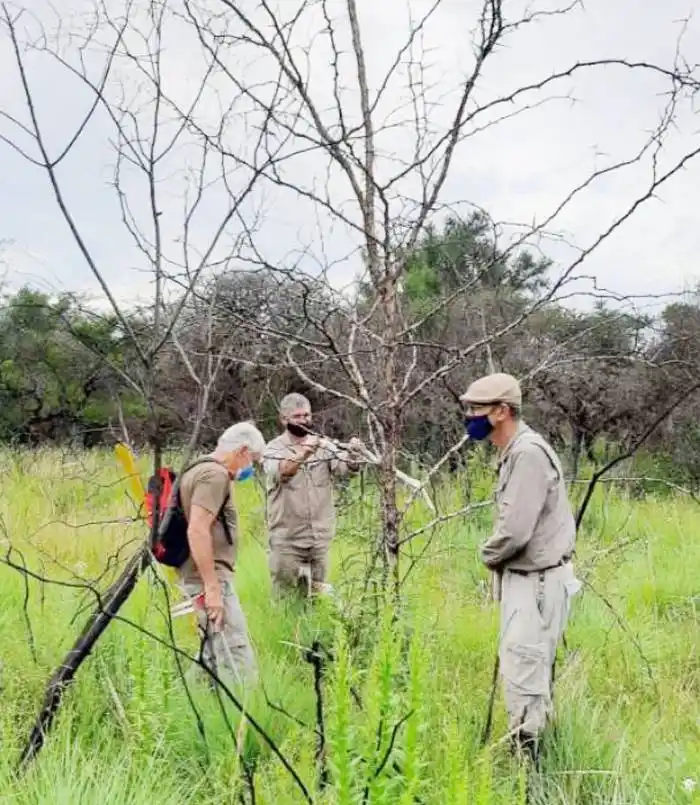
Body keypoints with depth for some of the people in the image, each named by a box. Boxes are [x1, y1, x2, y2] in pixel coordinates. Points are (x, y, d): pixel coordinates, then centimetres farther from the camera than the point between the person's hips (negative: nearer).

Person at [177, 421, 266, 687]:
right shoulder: (215, 475, -14)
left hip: (200, 577, 11)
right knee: (237, 659, -13)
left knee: (216, 655, 15)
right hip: (209, 577, -11)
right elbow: (197, 530, -24)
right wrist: (212, 588, -25)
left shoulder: (199, 470, 18)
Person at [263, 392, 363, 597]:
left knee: (318, 595, 14)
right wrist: (303, 454, -46)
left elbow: (345, 468, -11)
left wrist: (352, 454, -34)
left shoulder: (322, 445, 4)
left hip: (320, 537, 3)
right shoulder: (274, 448, -6)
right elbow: (281, 472, -27)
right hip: (287, 539, -3)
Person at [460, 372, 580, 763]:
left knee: (523, 671, -5)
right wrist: (498, 556, 2)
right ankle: (534, 741, 33)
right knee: (532, 668, 20)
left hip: (538, 581, -10)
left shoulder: (529, 453, -21)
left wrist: (488, 555, -6)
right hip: (526, 576, 10)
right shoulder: (515, 451, 10)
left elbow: (515, 530, -25)